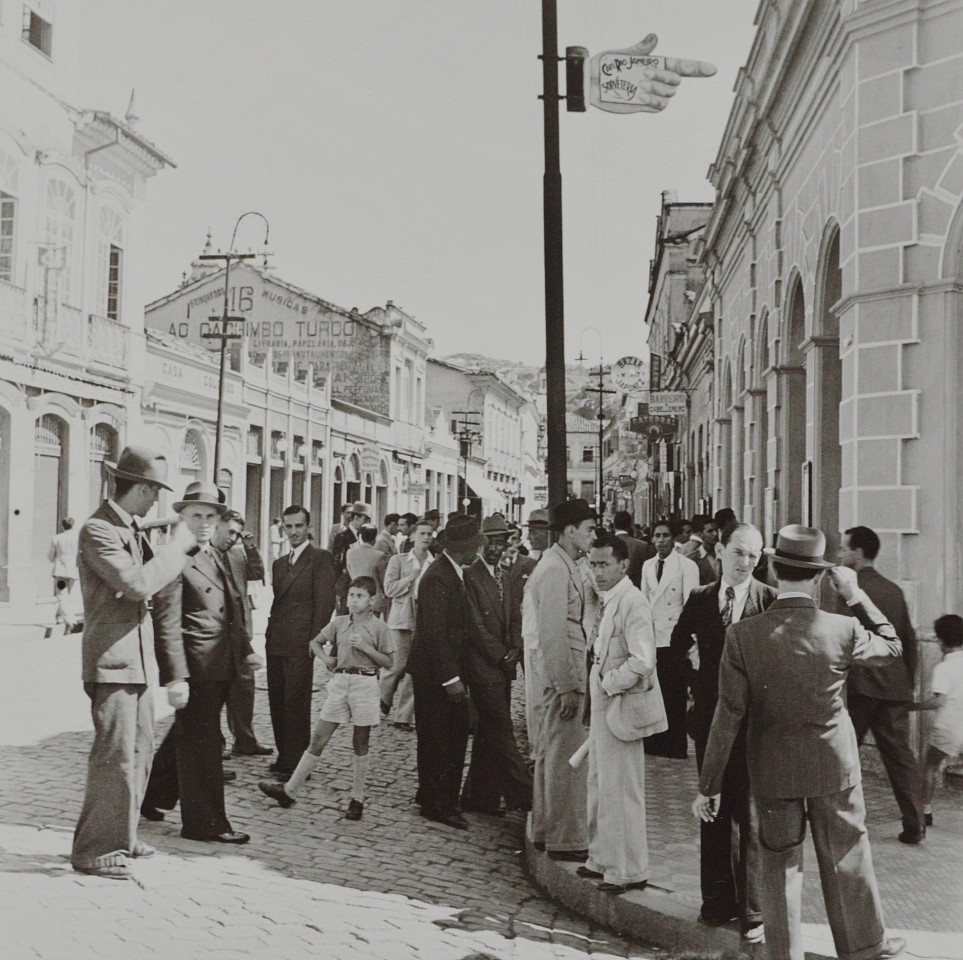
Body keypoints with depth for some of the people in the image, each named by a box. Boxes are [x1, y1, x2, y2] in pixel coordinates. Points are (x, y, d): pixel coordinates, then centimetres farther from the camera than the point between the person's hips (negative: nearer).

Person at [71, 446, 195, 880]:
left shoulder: (131, 530, 15)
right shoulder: (98, 530, -15)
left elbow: (150, 576, 21)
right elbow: (139, 583, -25)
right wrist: (178, 544, -16)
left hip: (137, 660, 10)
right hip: (111, 659, -10)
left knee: (139, 749, 15)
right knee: (115, 755, -8)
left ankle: (121, 836, 27)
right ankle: (93, 849, 2)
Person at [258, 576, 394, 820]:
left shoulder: (379, 627, -3)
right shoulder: (339, 623, 7)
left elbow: (388, 662, -4)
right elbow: (316, 642, 20)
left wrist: (365, 647, -15)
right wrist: (326, 658, 2)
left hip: (365, 683, -3)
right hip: (340, 681, 3)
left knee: (360, 745, 5)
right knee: (318, 739, 4)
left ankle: (357, 799, 15)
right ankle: (290, 790, 7)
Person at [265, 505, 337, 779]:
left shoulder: (320, 558, -5)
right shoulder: (280, 563, 19)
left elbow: (325, 601, -11)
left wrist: (314, 641, -16)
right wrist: (270, 634, 10)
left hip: (300, 645, -7)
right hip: (276, 643, 7)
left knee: (296, 704, -4)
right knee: (277, 702, 10)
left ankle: (296, 762, 4)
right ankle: (284, 757, 21)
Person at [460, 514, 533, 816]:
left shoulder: (508, 579, 15)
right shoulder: (469, 576, -10)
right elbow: (475, 624, -13)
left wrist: (515, 649, -2)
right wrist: (501, 655, -9)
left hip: (503, 666, 8)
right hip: (483, 666, -8)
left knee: (489, 734, 12)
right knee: (501, 732, -5)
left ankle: (479, 796, 20)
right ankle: (522, 793, -2)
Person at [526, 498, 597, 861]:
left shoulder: (561, 565, 14)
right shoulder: (556, 570, -17)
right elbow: (553, 633, -22)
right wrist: (567, 686, -21)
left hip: (553, 672, 10)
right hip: (558, 671, -10)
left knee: (550, 753, 17)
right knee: (565, 757, -3)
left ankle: (546, 831, 28)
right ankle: (566, 840, 5)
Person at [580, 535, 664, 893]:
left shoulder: (632, 602, -19)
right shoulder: (607, 601, 9)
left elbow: (642, 661, -27)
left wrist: (608, 684, -17)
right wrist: (597, 688, 9)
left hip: (621, 709, -10)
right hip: (602, 707, 10)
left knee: (621, 791, 0)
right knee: (600, 786, 18)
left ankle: (629, 871, 12)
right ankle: (602, 859, 32)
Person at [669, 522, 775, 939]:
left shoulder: (771, 600, -7)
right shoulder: (699, 598, 6)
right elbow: (678, 644, 20)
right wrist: (699, 671, 9)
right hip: (710, 717, 4)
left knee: (750, 815, -1)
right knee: (713, 813, 13)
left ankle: (752, 911, 7)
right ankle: (717, 900, 24)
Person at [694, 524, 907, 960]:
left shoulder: (743, 635, -17)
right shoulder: (842, 630, -16)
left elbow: (728, 716, -14)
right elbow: (892, 645, 7)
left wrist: (708, 786, -7)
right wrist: (855, 596, 4)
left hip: (773, 771, 0)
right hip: (833, 765, 1)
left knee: (780, 865, 14)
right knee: (847, 858, 19)